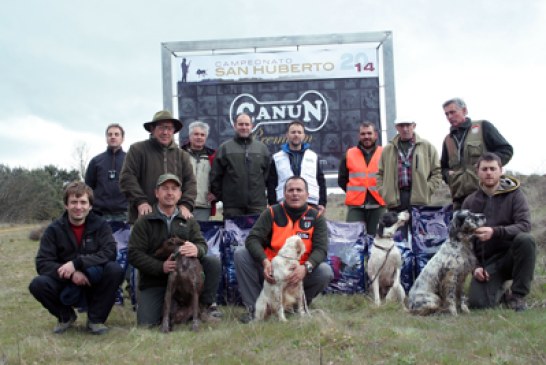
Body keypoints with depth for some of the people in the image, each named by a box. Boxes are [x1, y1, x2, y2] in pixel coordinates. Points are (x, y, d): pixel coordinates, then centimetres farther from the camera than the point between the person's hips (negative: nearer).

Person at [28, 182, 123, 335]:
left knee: (115, 269, -29)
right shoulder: (54, 230, -4)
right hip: (66, 287, 1)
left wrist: (77, 263, -29)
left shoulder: (100, 225, -5)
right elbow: (42, 263, -11)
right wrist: (71, 274, -27)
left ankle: (95, 319, -7)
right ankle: (66, 316, 5)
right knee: (37, 284, -27)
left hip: (94, 287, -1)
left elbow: (109, 253, -19)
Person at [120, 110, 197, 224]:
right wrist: (140, 201, -12)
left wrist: (185, 205, -5)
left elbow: (190, 182, 12)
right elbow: (127, 178, -1)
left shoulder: (182, 155, 17)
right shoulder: (137, 150, 7)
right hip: (144, 216, -3)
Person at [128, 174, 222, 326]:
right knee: (146, 323, -19)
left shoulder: (189, 221, 9)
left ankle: (206, 305, -1)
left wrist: (197, 249, -29)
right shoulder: (144, 222, -1)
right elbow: (134, 254, -10)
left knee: (213, 261, -20)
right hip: (153, 282, -2)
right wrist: (161, 267, -25)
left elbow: (202, 244, -2)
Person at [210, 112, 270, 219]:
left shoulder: (261, 148, 10)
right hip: (232, 207, -2)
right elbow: (215, 176, 4)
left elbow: (269, 174, 12)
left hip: (258, 206, 2)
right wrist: (219, 196, 4)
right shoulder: (224, 148, 3)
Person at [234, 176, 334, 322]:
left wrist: (306, 267, -32)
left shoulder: (316, 217, -2)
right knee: (240, 254, -18)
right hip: (271, 270, 1)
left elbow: (321, 248, -12)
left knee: (325, 272, -28)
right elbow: (253, 239, -12)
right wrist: (264, 261, -31)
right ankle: (254, 307, -9)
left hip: (300, 272, 0)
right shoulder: (272, 213, -3)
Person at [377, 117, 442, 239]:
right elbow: (380, 174, 16)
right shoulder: (388, 149, 13)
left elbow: (437, 172, 5)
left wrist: (427, 190, -4)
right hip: (395, 200, 2)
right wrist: (384, 192, 3)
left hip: (419, 199, -1)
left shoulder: (427, 147, 7)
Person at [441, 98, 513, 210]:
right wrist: (448, 174, 6)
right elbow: (444, 167, 29)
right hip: (460, 198, 5)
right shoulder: (448, 140, 21)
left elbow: (506, 150, 2)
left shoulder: (483, 127, 6)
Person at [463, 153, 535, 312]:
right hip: (486, 261, 1)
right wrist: (475, 266, -6)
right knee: (477, 302, -23)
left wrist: (495, 232, -32)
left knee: (526, 239, -34)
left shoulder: (514, 194, -3)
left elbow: (525, 226, -17)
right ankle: (500, 292, 16)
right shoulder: (470, 202, 5)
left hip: (510, 255, -1)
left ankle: (518, 294, -15)